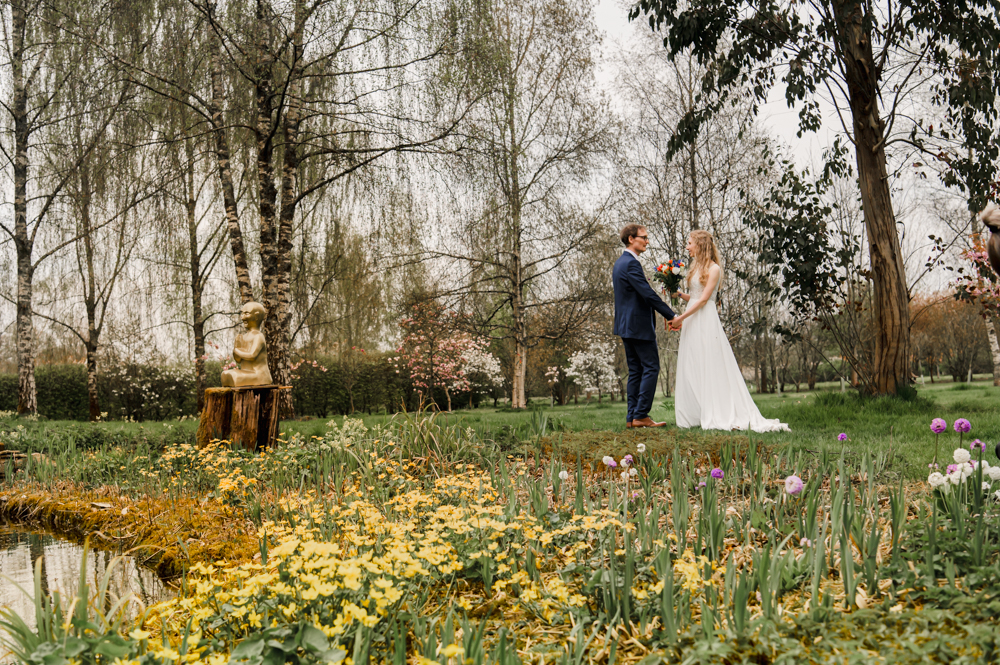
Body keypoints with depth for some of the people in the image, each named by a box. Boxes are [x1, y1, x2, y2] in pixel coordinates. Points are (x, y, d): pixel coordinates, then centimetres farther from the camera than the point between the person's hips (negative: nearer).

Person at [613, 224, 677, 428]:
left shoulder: (620, 263, 17)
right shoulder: (631, 263, -16)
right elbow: (648, 294, -21)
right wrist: (672, 315, -16)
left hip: (625, 326, 10)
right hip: (638, 325, -10)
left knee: (635, 371, 11)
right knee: (651, 368, -6)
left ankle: (632, 417, 10)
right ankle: (641, 415, -7)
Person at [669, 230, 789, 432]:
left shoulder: (713, 268, -7)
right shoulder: (696, 267, 16)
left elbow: (703, 299, -13)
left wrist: (681, 317, -15)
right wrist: (678, 293, 2)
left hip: (706, 319, -8)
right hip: (692, 321, 8)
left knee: (711, 367, -7)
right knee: (691, 368, 5)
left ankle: (720, 415, -4)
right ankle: (695, 415, 8)